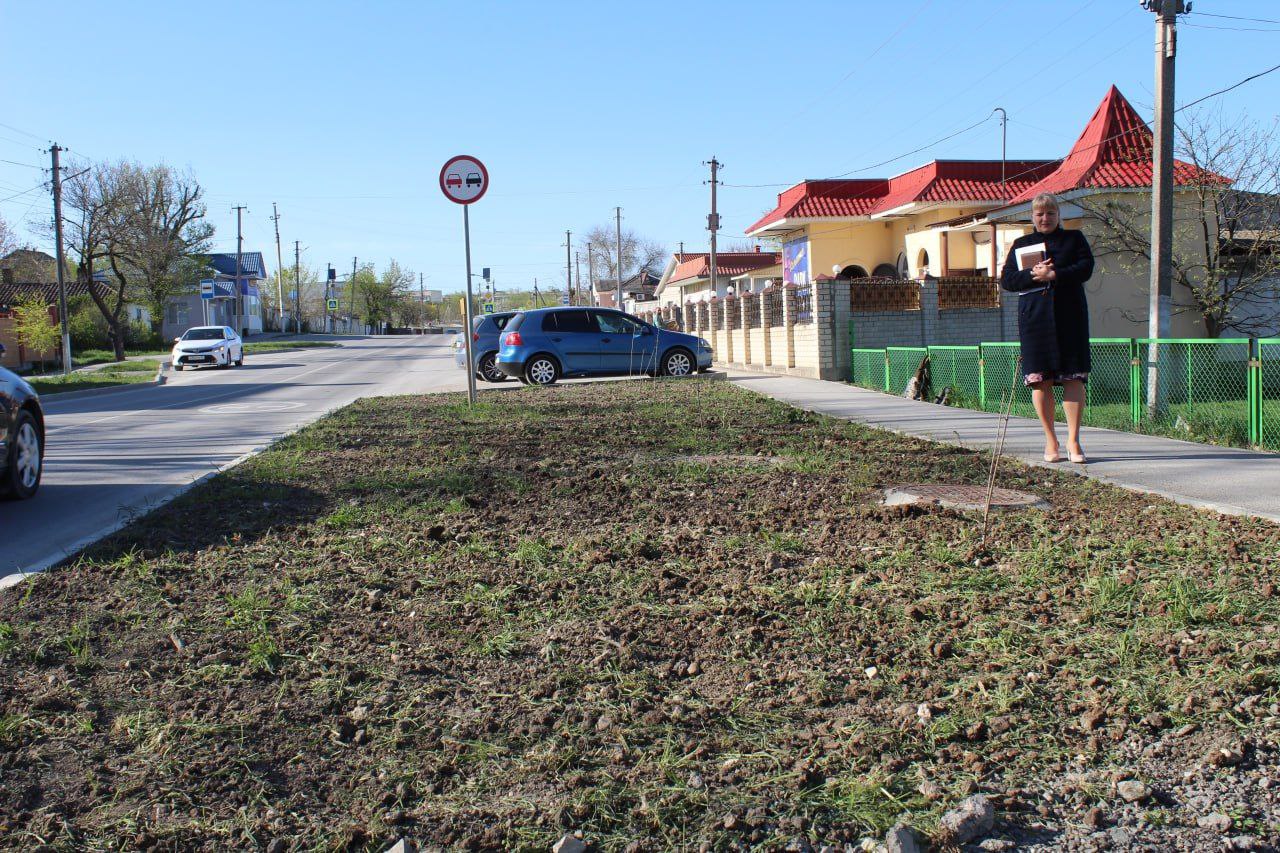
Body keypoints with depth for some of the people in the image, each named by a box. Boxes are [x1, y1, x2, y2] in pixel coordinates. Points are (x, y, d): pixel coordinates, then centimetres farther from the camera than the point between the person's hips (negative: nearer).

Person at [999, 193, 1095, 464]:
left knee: (1073, 378, -7)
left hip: (1069, 316, -1)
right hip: (1034, 317, 1)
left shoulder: (1074, 238, 13)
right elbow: (1006, 280, 6)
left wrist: (1053, 275, -15)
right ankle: (1050, 440, 8)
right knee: (1040, 380, -1)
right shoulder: (1021, 244, 15)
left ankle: (1073, 441, -3)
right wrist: (1033, 275, -11)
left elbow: (1086, 267, -3)